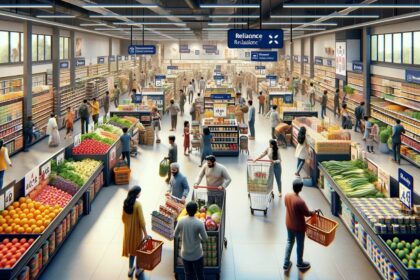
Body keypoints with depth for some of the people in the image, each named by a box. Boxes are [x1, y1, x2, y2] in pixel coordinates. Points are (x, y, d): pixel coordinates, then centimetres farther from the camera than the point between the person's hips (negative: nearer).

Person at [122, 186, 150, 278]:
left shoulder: (126, 203, -3)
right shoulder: (138, 204, -23)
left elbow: (123, 218, 6)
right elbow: (141, 220, -20)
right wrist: (145, 233, -13)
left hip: (127, 230, 6)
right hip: (136, 230, -6)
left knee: (131, 248, 19)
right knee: (138, 249, 12)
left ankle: (130, 269, 29)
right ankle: (138, 270, 24)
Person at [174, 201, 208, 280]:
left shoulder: (181, 221, -11)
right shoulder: (199, 223, -21)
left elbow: (175, 235, 2)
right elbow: (205, 239, -14)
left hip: (185, 254, 3)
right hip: (197, 255, -3)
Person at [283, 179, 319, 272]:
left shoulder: (287, 196, -13)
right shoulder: (300, 201, -33)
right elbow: (307, 214, -18)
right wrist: (315, 211, 0)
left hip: (289, 225, 6)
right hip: (299, 227, -6)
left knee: (289, 242, 24)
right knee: (300, 245, 18)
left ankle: (286, 264, 33)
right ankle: (300, 264, 40)